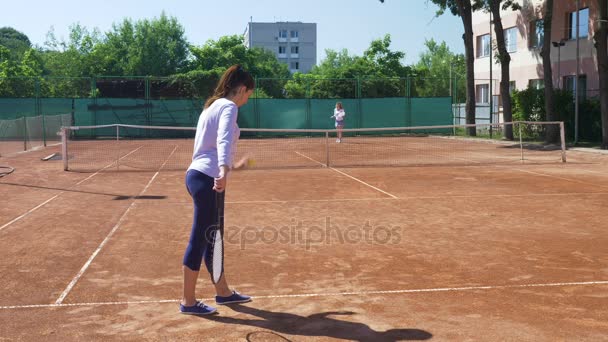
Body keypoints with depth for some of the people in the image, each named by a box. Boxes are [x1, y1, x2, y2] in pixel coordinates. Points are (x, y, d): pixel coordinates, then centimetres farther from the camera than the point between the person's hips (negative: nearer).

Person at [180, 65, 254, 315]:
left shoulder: (213, 105, 19)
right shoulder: (228, 107, -9)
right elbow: (224, 140, -28)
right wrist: (223, 170, -43)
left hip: (199, 175, 10)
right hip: (208, 178, -10)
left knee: (213, 237, 16)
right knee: (200, 239, -2)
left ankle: (223, 292, 28)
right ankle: (188, 301, 7)